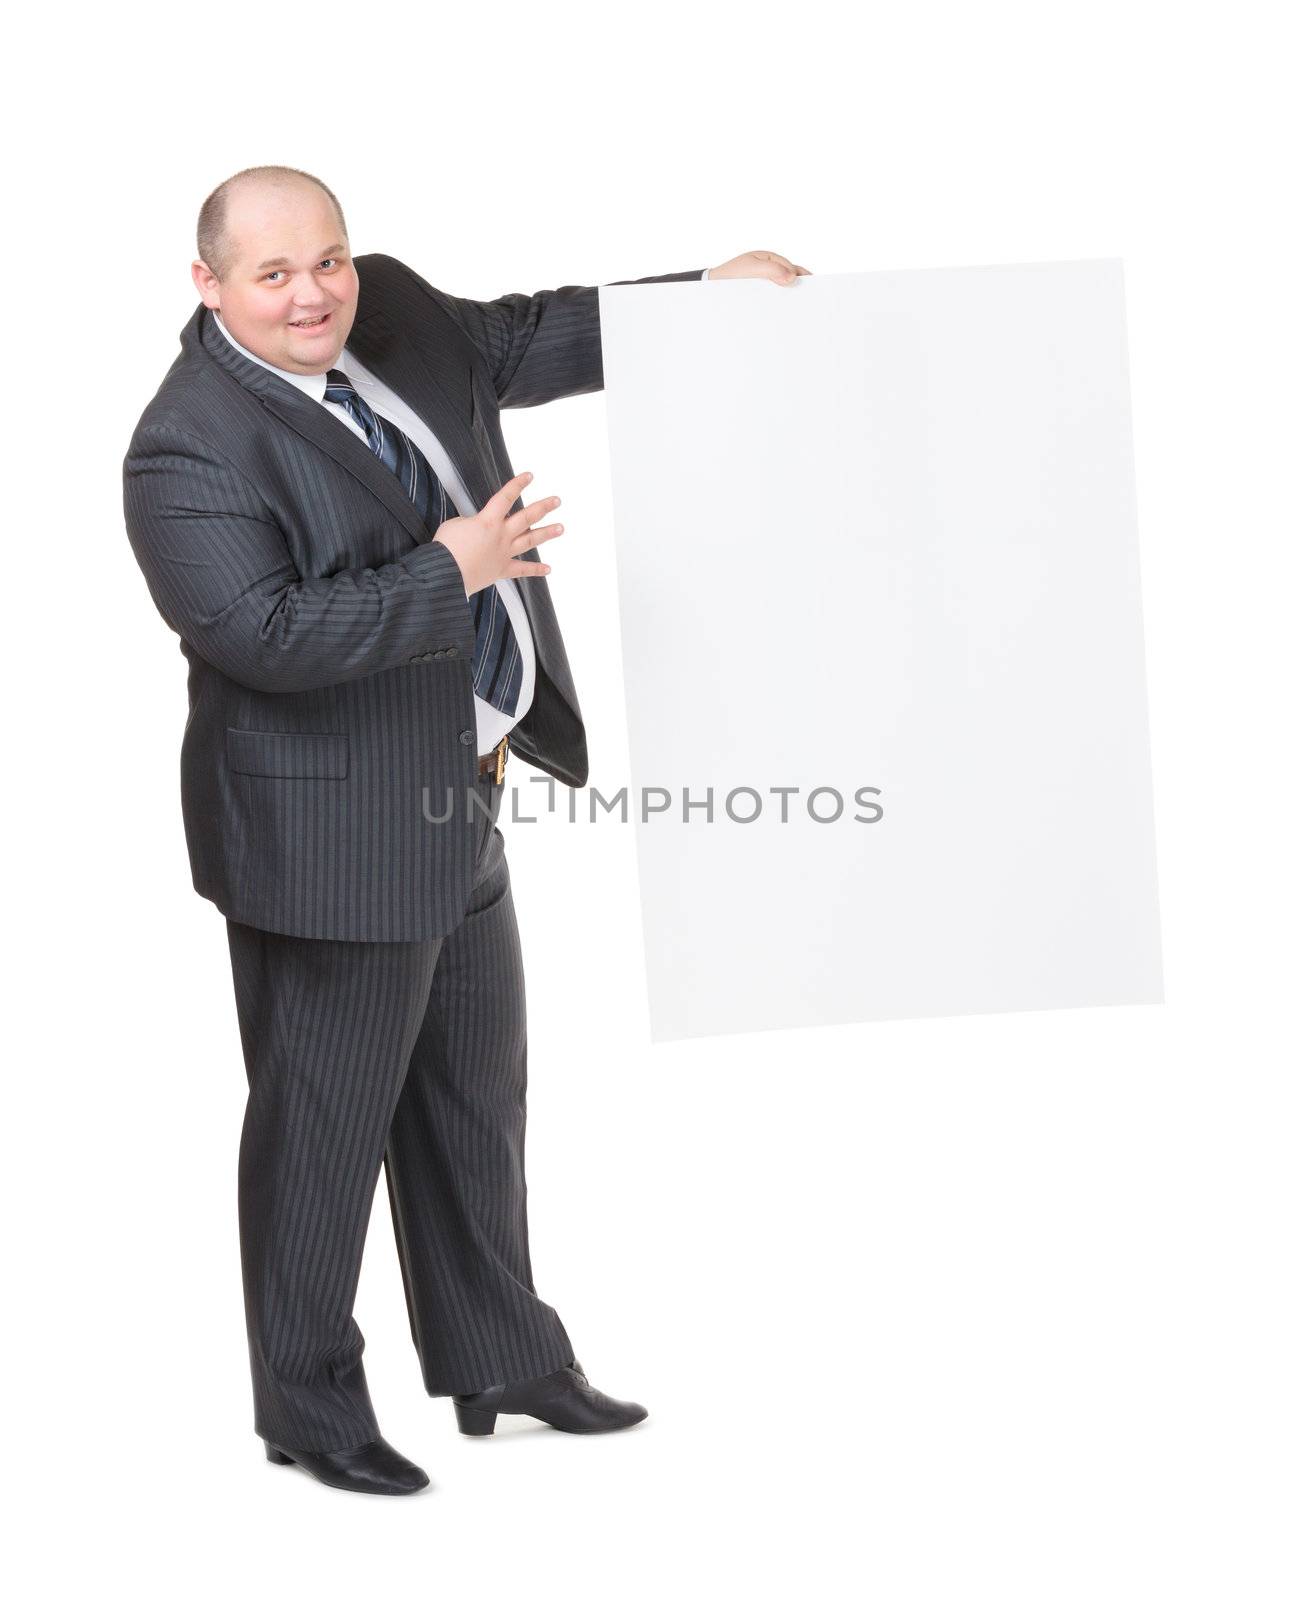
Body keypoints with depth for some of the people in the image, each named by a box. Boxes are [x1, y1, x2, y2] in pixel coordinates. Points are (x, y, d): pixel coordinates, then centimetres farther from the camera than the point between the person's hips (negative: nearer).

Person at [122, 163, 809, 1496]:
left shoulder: (394, 317, 3)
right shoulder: (193, 449, -21)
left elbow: (528, 342, 18)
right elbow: (264, 632, -30)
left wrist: (710, 290, 13)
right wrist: (448, 573, -26)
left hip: (454, 805, 9)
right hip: (330, 835, -9)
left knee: (475, 1105, 21)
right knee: (325, 1130, 5)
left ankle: (503, 1360, 37)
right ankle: (309, 1409, 22)